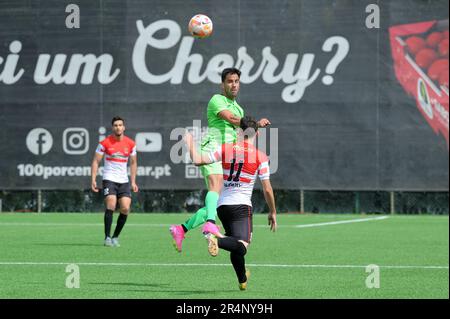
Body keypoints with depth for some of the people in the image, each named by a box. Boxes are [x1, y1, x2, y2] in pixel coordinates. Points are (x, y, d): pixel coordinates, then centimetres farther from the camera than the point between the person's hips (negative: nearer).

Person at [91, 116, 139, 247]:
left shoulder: (130, 144, 4)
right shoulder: (105, 143, -4)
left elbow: (133, 163, 15)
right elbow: (96, 161, -2)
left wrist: (133, 182, 8)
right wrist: (93, 180, -11)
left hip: (124, 181, 3)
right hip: (109, 179, -3)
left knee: (125, 209, -8)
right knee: (111, 205, -20)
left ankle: (115, 237, 8)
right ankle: (107, 237, -15)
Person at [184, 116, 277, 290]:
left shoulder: (225, 149, 4)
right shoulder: (260, 157, -2)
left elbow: (198, 160, 1)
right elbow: (267, 189, -1)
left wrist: (190, 143, 19)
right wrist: (273, 212, 12)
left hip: (222, 205, 5)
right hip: (241, 206, -5)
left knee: (236, 248, 21)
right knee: (241, 246, -19)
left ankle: (243, 280, 30)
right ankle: (217, 240, -45)